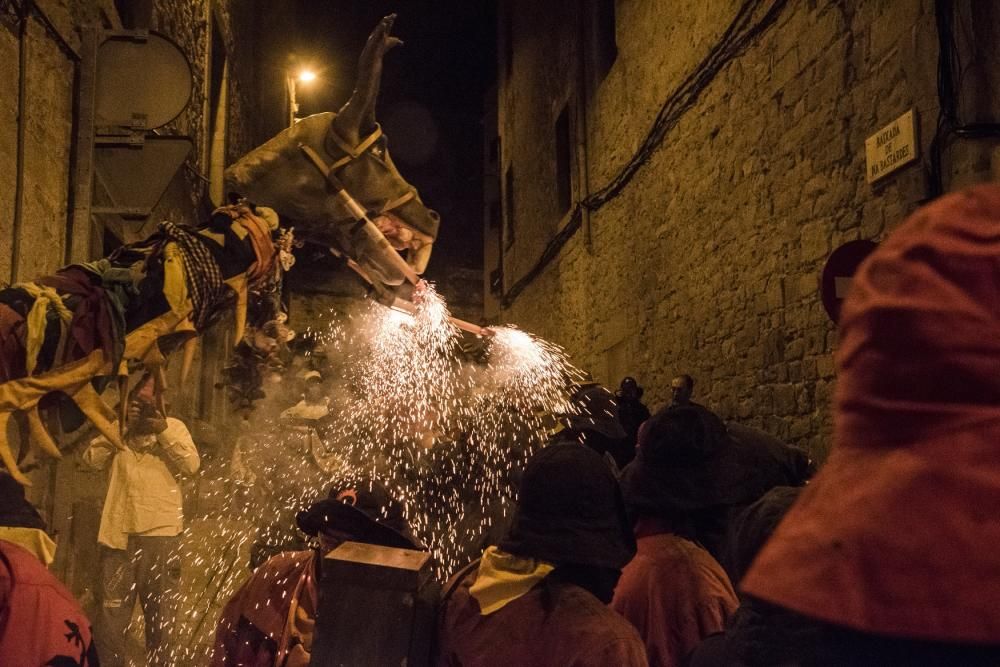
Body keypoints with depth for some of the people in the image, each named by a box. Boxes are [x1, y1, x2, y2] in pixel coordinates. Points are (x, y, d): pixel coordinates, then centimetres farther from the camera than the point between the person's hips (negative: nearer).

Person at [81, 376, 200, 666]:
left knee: (159, 615, 11)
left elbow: (191, 465, -10)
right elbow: (91, 460, -6)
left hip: (161, 533, -1)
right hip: (119, 532, 1)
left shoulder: (174, 427, 4)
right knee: (112, 613, 6)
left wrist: (163, 430, -16)